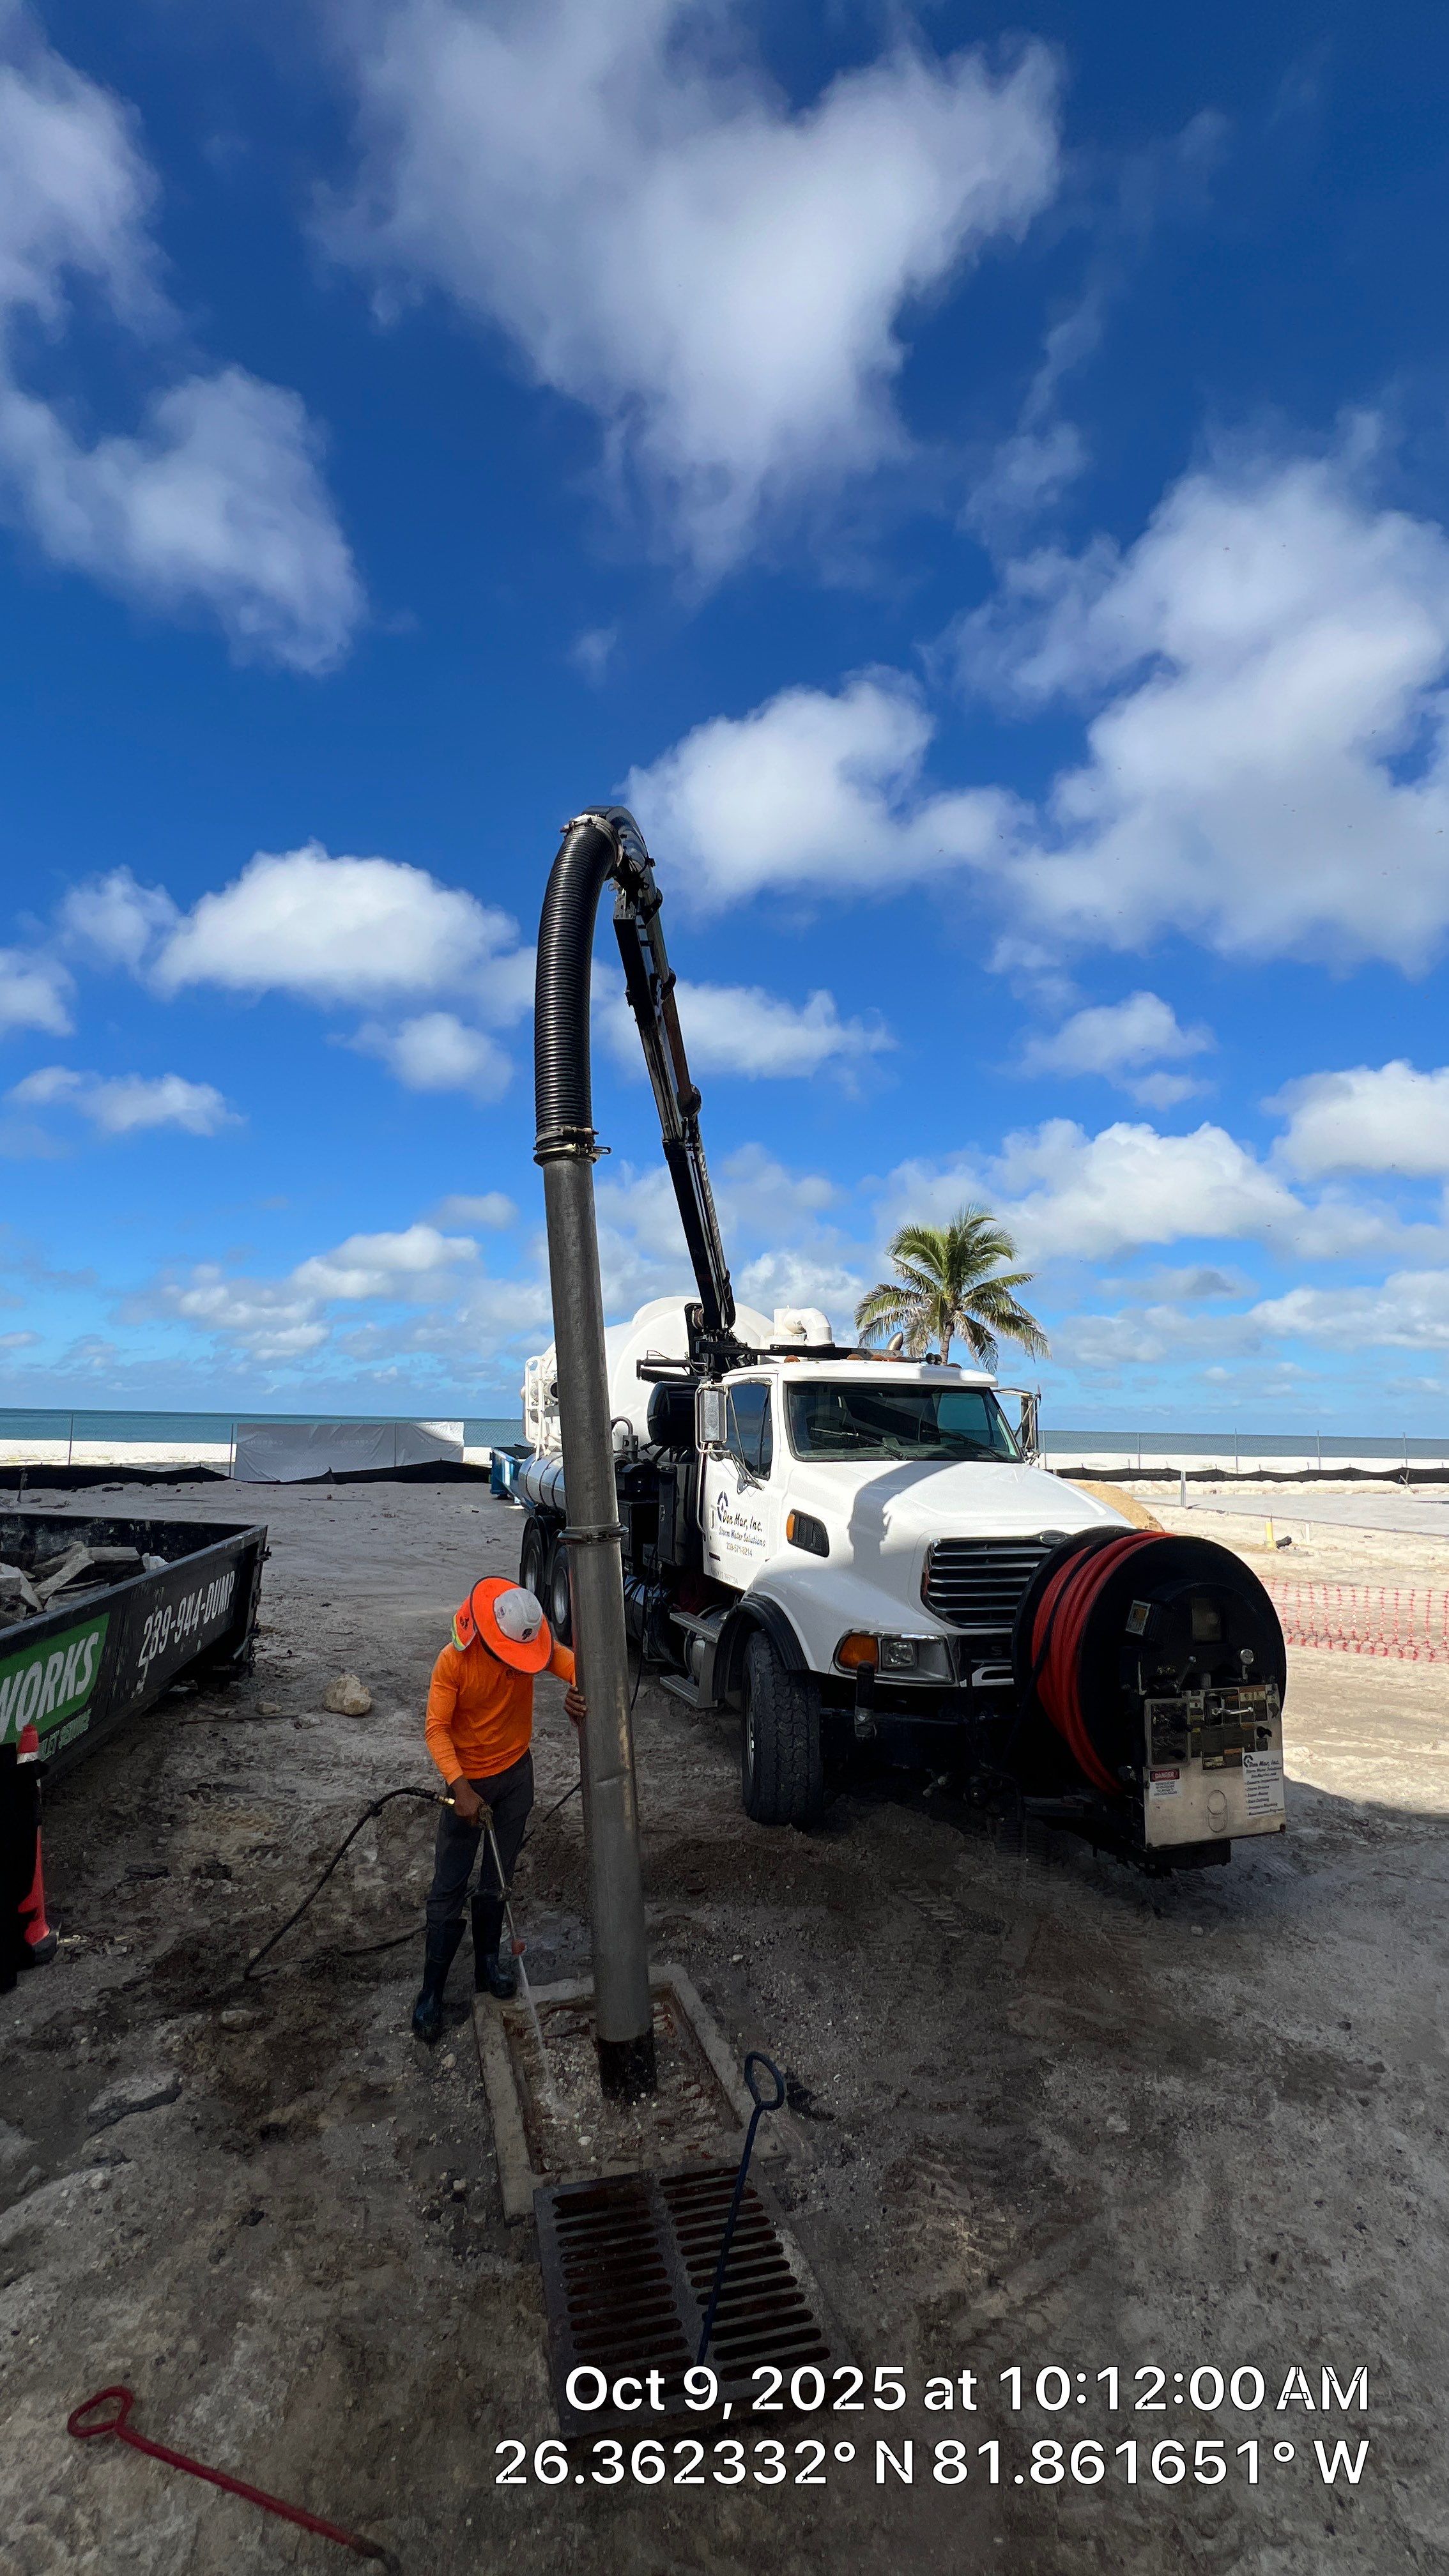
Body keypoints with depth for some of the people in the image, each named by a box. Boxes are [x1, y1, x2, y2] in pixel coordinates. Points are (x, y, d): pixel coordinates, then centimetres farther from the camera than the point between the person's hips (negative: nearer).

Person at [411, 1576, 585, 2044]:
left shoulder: (532, 1642, -17)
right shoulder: (454, 1661, -26)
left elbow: (571, 1662, -28)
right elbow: (437, 1730, -23)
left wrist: (579, 1689, -52)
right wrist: (461, 1789, -32)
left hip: (517, 1774, 3)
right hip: (469, 1781, -3)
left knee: (497, 1879, 16)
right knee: (449, 1886, 2)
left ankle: (487, 1960, 35)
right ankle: (431, 1990, 15)